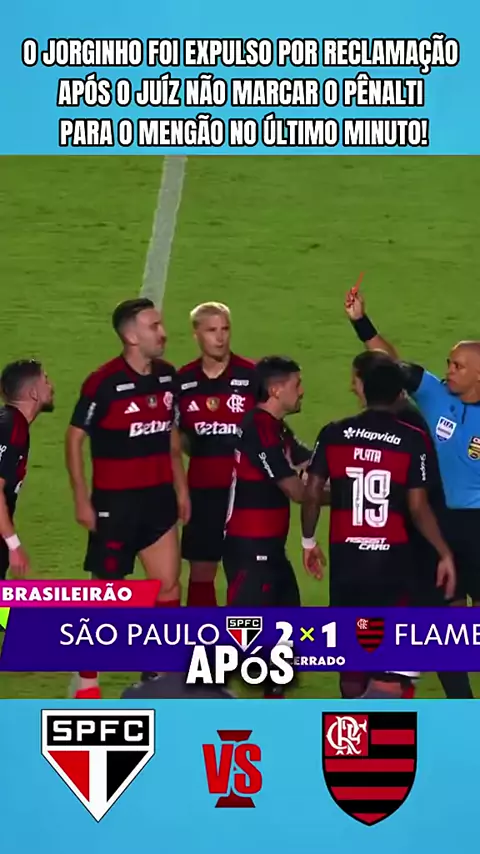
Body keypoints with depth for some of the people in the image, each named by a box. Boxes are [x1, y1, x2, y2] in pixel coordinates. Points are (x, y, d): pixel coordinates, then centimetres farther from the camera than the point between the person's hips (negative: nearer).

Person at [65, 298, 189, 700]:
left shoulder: (167, 376, 3)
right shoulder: (104, 382, -17)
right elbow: (75, 438, -11)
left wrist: (181, 487, 13)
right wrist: (82, 500, -12)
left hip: (158, 498, 6)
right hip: (115, 501, -6)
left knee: (169, 585, 5)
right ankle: (87, 680, 17)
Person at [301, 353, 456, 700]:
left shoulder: (334, 434, 1)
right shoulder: (412, 440, -7)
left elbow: (312, 494, 3)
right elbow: (418, 508, -6)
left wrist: (309, 541, 19)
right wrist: (445, 553, 5)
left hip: (345, 554, 3)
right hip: (391, 557, -3)